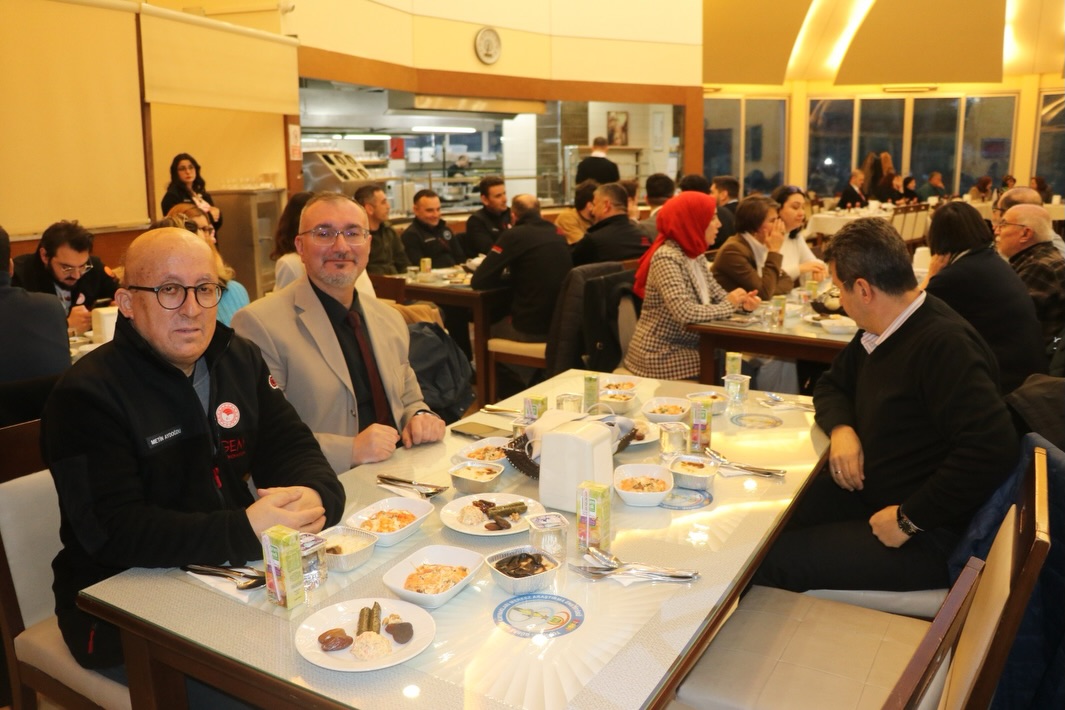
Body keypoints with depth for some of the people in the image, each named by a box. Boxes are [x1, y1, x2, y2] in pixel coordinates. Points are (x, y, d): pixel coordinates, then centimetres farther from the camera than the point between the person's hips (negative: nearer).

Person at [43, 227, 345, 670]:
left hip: (233, 578, 6)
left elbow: (293, 448, 3)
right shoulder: (85, 395, -12)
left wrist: (316, 497, -21)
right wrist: (245, 532, -32)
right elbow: (112, 532, -21)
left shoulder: (241, 360, 7)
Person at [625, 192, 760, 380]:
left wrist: (740, 302, -8)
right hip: (663, 355, -8)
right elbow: (685, 312, -31)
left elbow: (717, 294, 14)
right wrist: (728, 306, -16)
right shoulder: (667, 257, -21)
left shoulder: (695, 254, 7)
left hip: (688, 346, 8)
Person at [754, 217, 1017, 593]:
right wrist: (841, 428, -3)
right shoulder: (878, 333, 7)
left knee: (766, 562, -19)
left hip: (923, 538, -9)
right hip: (868, 490, 9)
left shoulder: (944, 344, -25)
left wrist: (908, 519, -25)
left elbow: (993, 450, -33)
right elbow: (832, 384, 21)